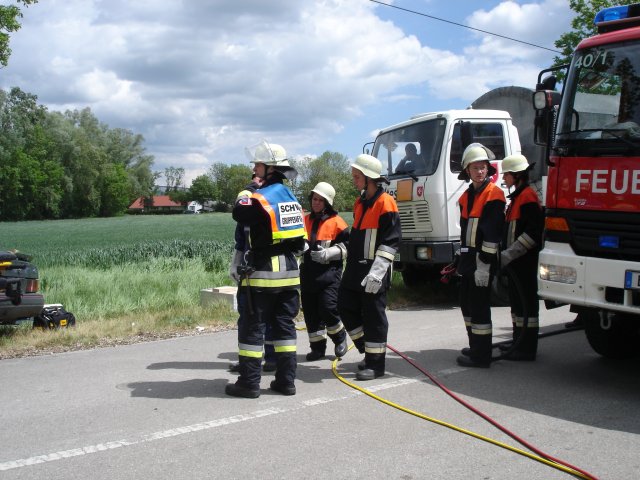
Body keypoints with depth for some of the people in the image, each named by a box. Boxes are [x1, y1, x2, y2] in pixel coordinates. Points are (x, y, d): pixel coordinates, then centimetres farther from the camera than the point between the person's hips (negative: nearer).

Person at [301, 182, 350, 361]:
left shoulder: (336, 222, -3)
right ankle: (317, 347, 17)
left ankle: (340, 338, 13)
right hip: (308, 273, 6)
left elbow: (347, 244, -5)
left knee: (327, 308, -13)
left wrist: (327, 253, -15)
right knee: (310, 311, 6)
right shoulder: (305, 220, 13)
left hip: (329, 272, -6)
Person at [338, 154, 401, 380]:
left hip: (374, 271, -9)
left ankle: (375, 363, 9)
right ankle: (368, 352, 24)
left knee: (373, 316, -2)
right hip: (355, 269, 9)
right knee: (346, 307, 11)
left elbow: (391, 241, -18)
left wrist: (377, 271, -24)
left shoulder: (385, 203, -13)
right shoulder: (360, 203, 14)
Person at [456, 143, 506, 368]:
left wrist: (484, 265, -21)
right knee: (467, 305, 16)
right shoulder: (467, 195, 14)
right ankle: (476, 347, 29)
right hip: (467, 258, 9)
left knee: (479, 306, -6)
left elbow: (492, 233, -17)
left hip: (482, 261, -9)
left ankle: (482, 356, 1)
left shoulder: (493, 194, -12)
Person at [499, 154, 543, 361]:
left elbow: (532, 232, -21)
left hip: (525, 260, -10)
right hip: (515, 260, 10)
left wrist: (509, 255, -21)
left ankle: (527, 349, -1)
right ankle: (519, 342, 24)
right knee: (516, 299, 14)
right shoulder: (517, 196, 19)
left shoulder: (528, 196, -13)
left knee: (526, 301, -5)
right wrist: (505, 254, 16)